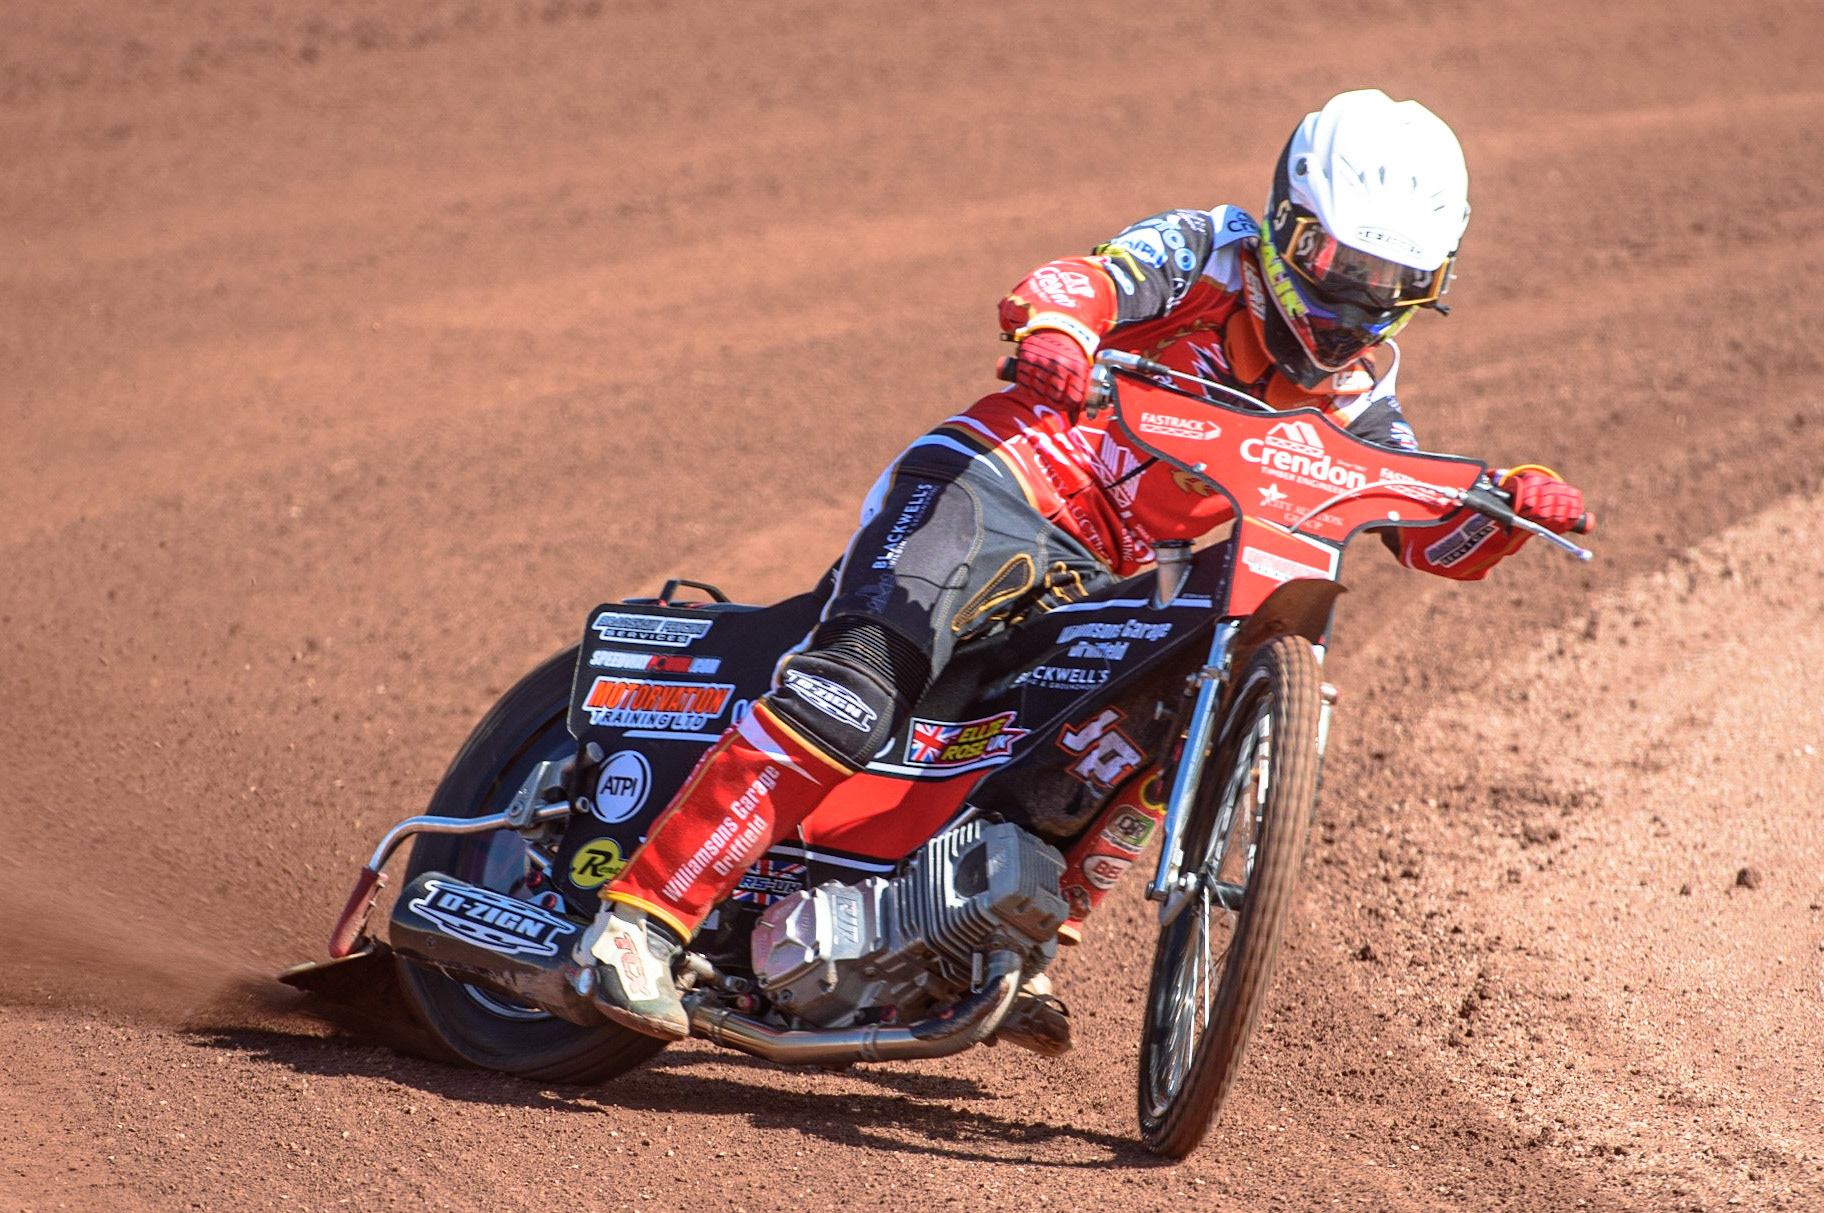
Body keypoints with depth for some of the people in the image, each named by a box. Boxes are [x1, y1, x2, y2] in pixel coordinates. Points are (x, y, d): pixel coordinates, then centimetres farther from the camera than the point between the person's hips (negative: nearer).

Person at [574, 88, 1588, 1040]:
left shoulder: (1349, 391, 16)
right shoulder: (1211, 251, 0)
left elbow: (1437, 536, 15)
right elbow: (1072, 284, -17)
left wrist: (1511, 505, -7)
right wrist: (1053, 332, -41)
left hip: (1105, 580, 8)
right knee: (858, 691, -25)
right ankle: (641, 913, -29)